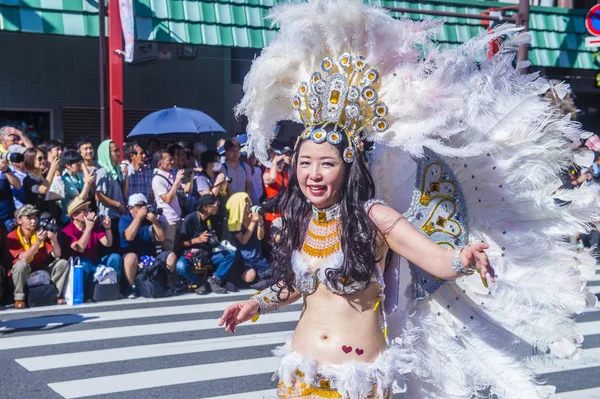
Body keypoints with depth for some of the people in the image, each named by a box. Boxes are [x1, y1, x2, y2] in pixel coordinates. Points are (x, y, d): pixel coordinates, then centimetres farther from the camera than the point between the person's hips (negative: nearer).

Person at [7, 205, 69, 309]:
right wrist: (37, 242, -37)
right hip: (23, 273, -4)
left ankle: (57, 295, -7)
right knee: (21, 265, -36)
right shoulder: (13, 237, -13)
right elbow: (23, 258, -27)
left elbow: (57, 255, -8)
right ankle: (19, 299, -20)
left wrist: (54, 239, -27)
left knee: (63, 263, -12)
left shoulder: (41, 233, -1)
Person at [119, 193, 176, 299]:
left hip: (151, 257, 4)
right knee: (131, 257, -38)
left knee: (171, 256, -15)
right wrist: (139, 216, -20)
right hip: (132, 256, -4)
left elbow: (161, 238, -1)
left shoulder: (150, 219, 9)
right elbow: (129, 237, -22)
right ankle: (132, 286, -19)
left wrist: (154, 221, -15)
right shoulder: (125, 220, -1)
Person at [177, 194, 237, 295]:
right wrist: (198, 240, -21)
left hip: (208, 255, 5)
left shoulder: (212, 219, 4)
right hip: (190, 255, -5)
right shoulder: (190, 219, -13)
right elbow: (181, 242, -12)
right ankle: (198, 283, -9)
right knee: (181, 266, -37)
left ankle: (214, 280, -10)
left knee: (231, 254, -16)